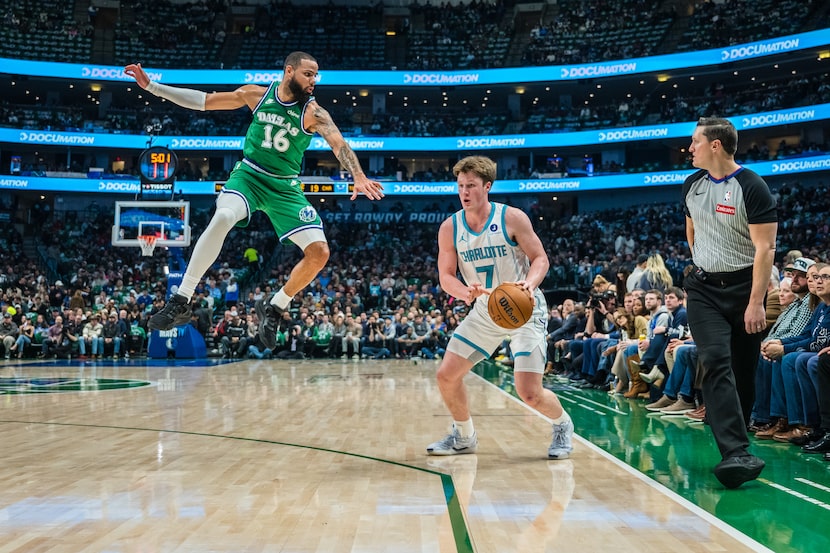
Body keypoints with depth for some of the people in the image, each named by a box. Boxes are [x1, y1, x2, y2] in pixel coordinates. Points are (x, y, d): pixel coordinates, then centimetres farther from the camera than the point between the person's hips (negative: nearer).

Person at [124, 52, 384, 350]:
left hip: (286, 186, 1)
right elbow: (203, 100, 5)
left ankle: (273, 307, 12)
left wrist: (358, 176, -46)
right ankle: (180, 303, -25)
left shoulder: (313, 112, -9)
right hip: (249, 174, -1)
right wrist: (152, 86, 4)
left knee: (319, 252, -12)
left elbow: (339, 144, -25)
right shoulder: (257, 94, -2)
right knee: (223, 217, -34)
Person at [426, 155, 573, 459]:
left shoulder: (512, 218, -15)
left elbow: (540, 258, -11)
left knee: (529, 392, -13)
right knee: (446, 375, 1)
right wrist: (466, 292, -24)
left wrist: (529, 284, -32)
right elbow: (445, 275, -2)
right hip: (486, 310, 5)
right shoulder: (450, 227, -5)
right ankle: (464, 436, 25)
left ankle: (563, 425, 21)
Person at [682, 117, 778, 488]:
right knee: (716, 364, -14)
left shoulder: (752, 187, -12)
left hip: (743, 287, -3)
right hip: (703, 288, 3)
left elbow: (765, 248, -15)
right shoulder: (692, 185, 5)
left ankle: (735, 446, 23)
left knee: (743, 372, 5)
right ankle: (737, 454, -20)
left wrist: (756, 302, -20)